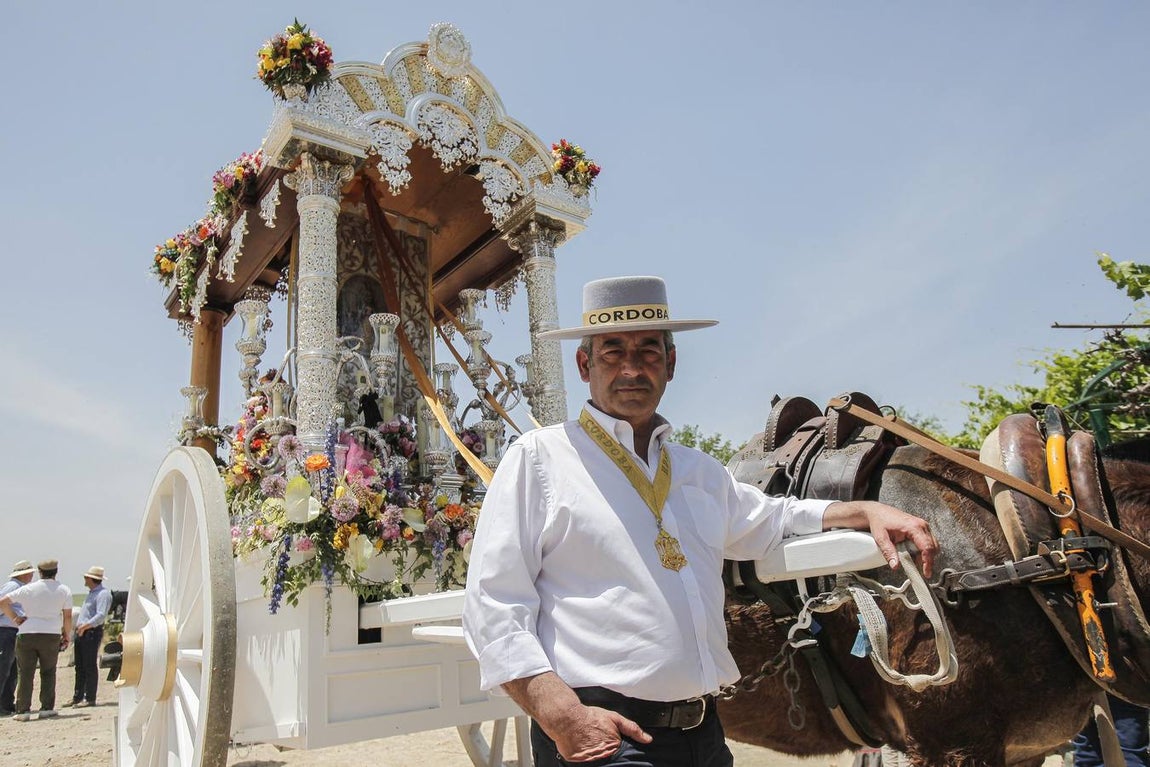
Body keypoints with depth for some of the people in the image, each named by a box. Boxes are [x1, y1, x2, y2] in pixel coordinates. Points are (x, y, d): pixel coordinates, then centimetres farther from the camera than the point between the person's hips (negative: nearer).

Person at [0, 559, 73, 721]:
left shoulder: (28, 589, 3)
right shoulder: (64, 590, 1)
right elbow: (68, 617, 0)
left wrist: (14, 618, 10)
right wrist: (66, 636, 11)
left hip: (26, 634, 0)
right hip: (51, 635, 0)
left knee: (25, 673, 8)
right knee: (48, 672, 11)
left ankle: (23, 710, 7)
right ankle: (47, 708, 8)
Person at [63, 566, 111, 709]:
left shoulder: (103, 594, -12)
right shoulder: (91, 593, 21)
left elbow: (101, 616, -23)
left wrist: (85, 626, -29)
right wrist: (79, 629, 20)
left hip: (92, 633, -10)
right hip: (81, 633, 10)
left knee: (90, 666, -6)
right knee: (80, 667, 13)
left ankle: (90, 698, -3)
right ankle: (77, 697, 20)